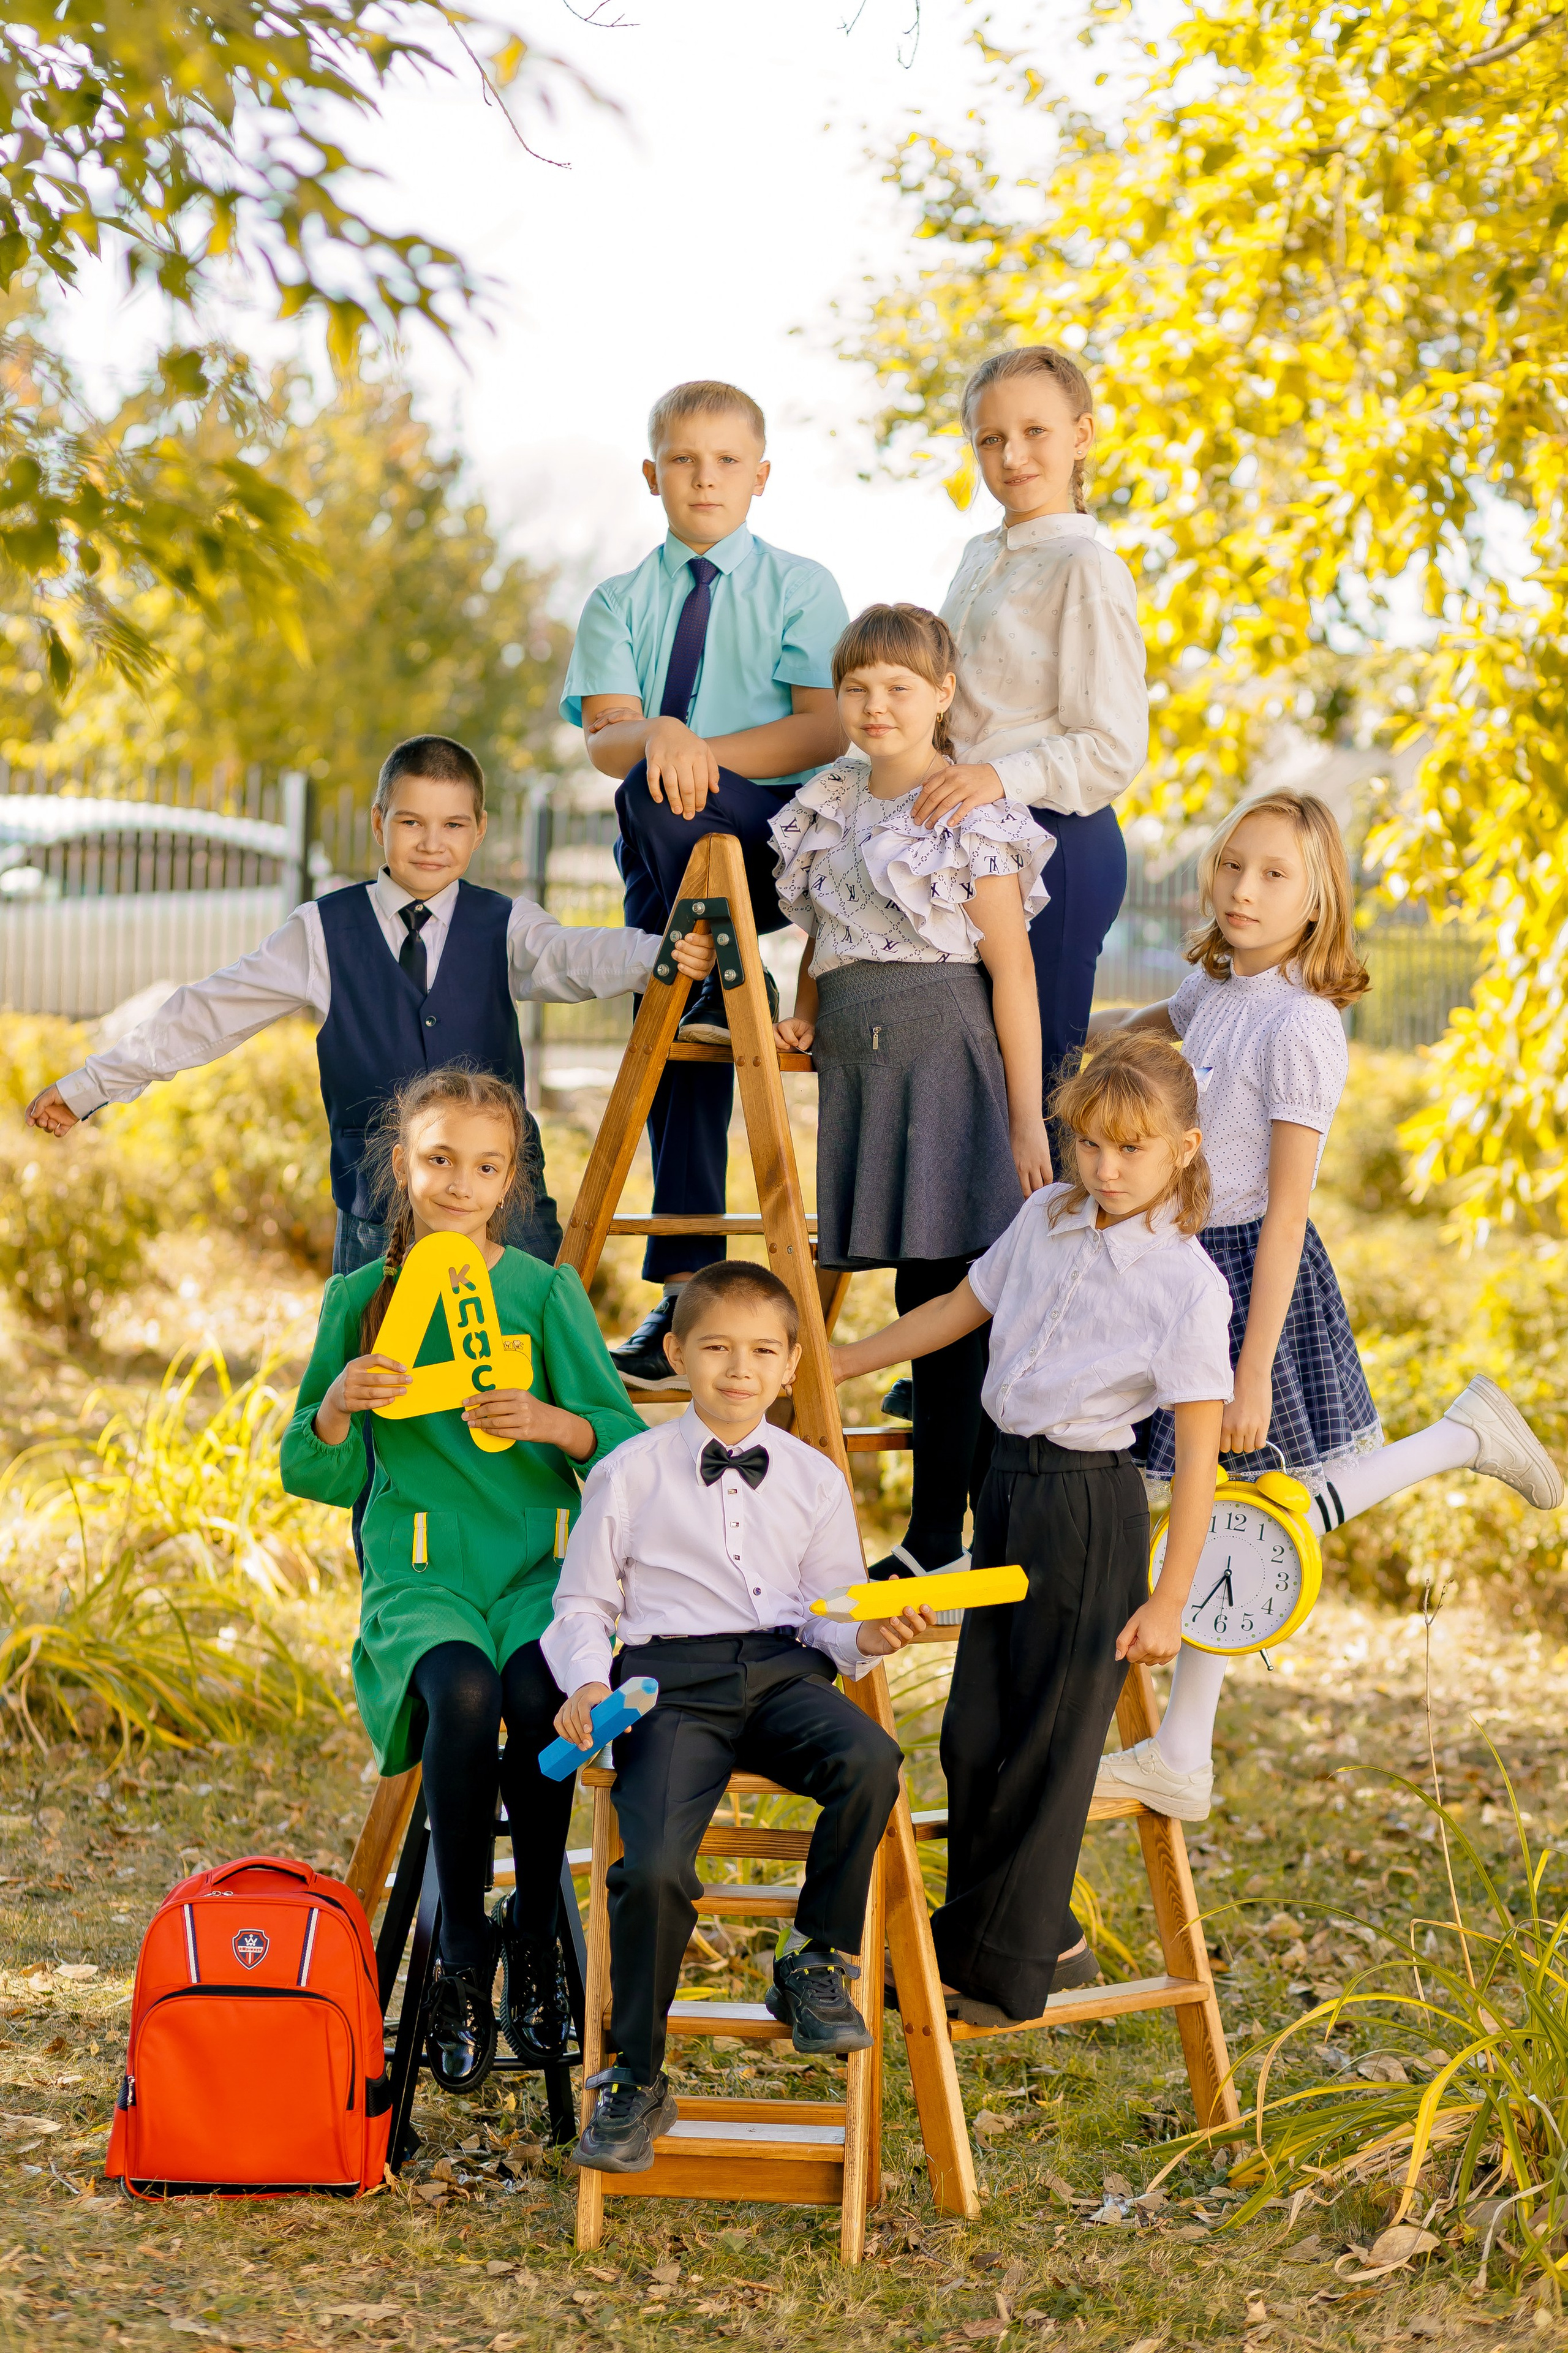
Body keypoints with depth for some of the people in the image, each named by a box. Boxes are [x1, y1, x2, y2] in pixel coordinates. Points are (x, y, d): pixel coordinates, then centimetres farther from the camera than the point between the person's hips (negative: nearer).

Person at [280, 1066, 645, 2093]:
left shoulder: (547, 1292, 6)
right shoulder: (359, 1301, 8)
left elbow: (629, 1444, 2)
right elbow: (316, 1477, 10)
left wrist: (552, 1422, -18)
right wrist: (336, 1408, -11)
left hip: (542, 1568, 0)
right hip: (419, 1576, 0)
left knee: (536, 1693, -33)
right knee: (462, 1693, -33)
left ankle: (536, 1931, -10)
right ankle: (462, 1956, -17)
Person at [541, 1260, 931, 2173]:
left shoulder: (814, 1480, 15)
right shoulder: (631, 1474, 9)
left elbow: (830, 1611, 16)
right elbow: (583, 1604, 14)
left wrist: (867, 1637, -7)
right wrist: (587, 1685, -4)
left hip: (783, 1669, 2)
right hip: (671, 1676, -2)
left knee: (869, 1758, -33)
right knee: (654, 1870, -27)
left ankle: (818, 1963, -9)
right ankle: (637, 2082, -6)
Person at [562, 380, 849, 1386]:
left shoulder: (799, 586, 5)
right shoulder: (621, 602, 12)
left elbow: (825, 732, -8)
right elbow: (605, 742, -3)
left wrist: (703, 754, -19)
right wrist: (657, 736, -27)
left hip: (777, 832, -3)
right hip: (664, 851, 3)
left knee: (658, 801, -33)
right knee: (672, 1046, -3)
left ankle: (724, 988, -20)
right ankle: (687, 1294, -2)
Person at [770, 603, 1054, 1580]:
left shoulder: (971, 813, -5)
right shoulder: (833, 806, 14)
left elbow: (1011, 967, -7)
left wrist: (1026, 1119, -9)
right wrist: (804, 1015, 6)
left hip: (946, 1054, -6)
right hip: (860, 1062, 6)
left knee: (951, 1297, -5)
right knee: (923, 1301, 7)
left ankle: (939, 1537, -1)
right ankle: (945, 1533, 12)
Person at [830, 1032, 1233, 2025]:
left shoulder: (1188, 1283, -15)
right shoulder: (1045, 1220, 4)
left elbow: (1200, 1452, -14)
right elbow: (959, 1310, 20)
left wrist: (1168, 1600, -16)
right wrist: (835, 1364, 21)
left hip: (1091, 1506, -7)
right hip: (1009, 1486, 7)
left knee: (1048, 1744, 1)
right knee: (975, 1732, 11)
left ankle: (1001, 1972, 12)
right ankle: (1046, 1937, 27)